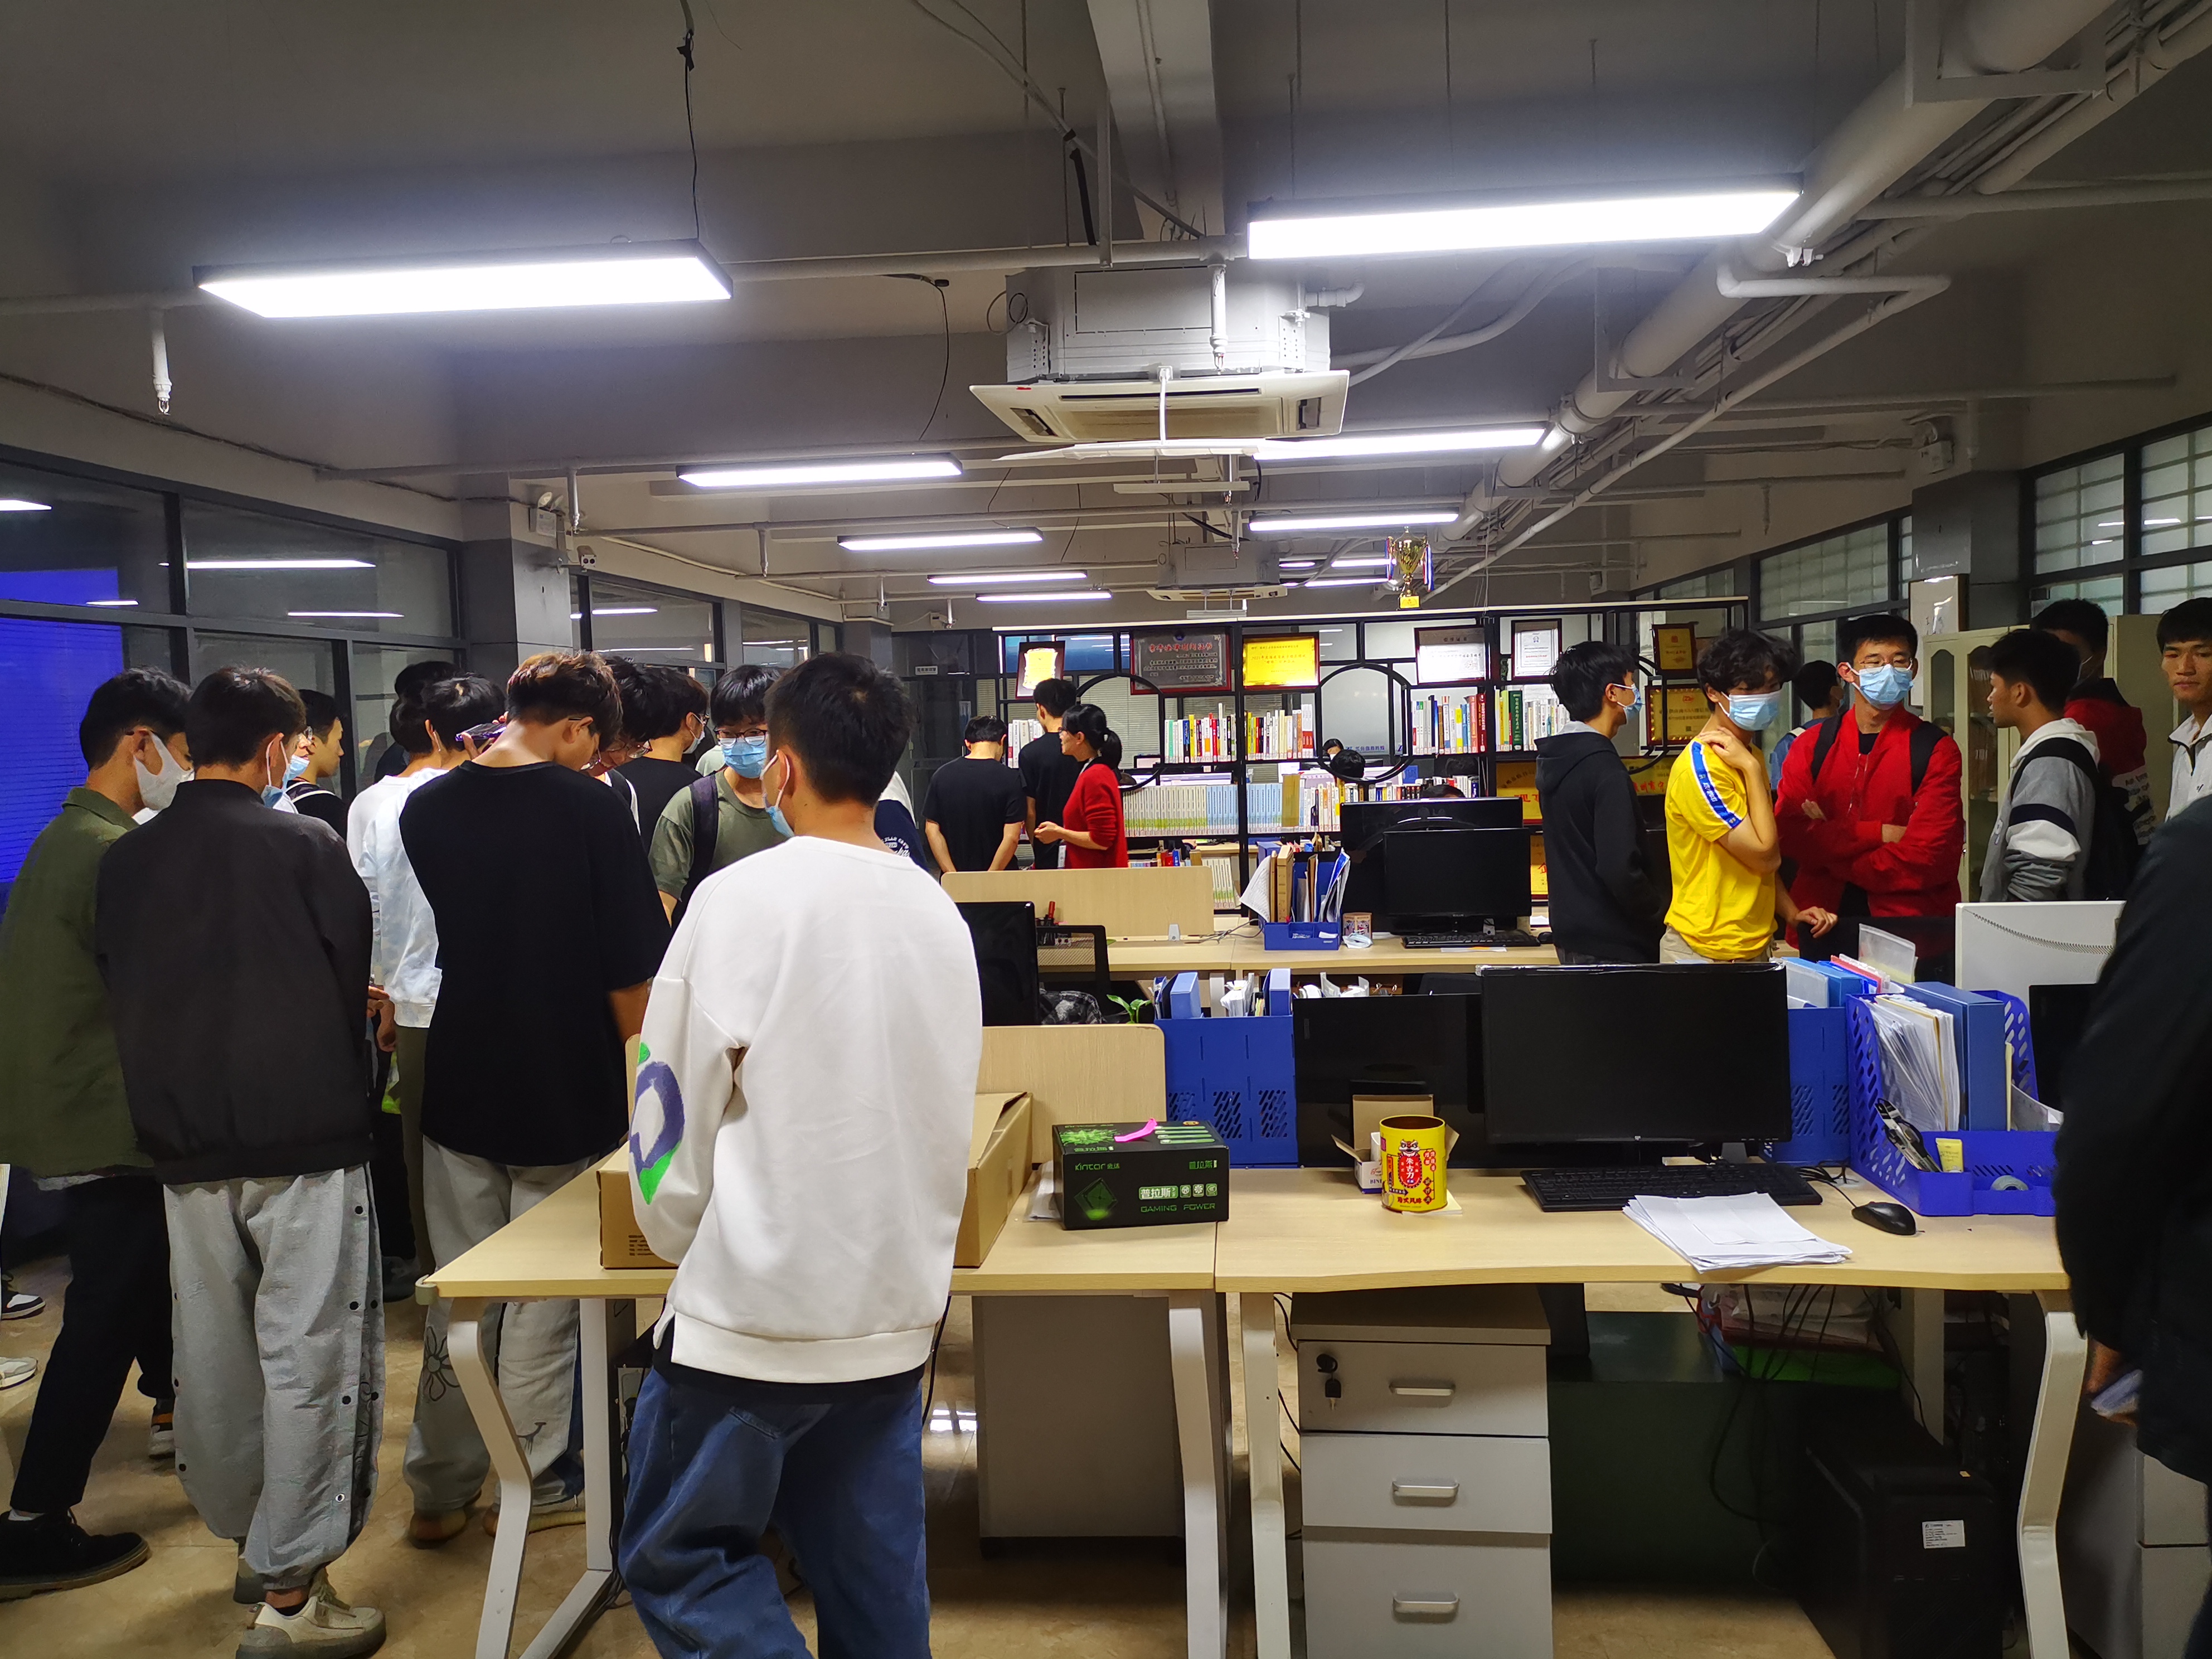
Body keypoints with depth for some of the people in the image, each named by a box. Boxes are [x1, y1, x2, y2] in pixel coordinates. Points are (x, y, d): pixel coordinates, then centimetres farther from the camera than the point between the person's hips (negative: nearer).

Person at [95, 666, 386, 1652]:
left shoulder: (126, 862, 2)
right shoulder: (306, 848, -12)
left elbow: (122, 998, 10)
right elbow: (352, 983, -4)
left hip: (185, 1145, 6)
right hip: (307, 1137, -5)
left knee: (214, 1351, 17)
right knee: (308, 1354, 1)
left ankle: (251, 1540, 33)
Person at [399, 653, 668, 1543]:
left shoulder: (425, 808, 0)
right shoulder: (591, 807, -15)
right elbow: (628, 967, -13)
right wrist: (637, 1066, 1)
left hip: (458, 1085, 4)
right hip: (565, 1090, -4)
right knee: (543, 1297, 10)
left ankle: (439, 1488, 26)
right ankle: (531, 1485, 21)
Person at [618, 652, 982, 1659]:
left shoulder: (742, 900, -14)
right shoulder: (939, 913, 2)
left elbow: (678, 1100, -8)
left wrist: (677, 1233, 10)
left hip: (757, 1308, -5)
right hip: (898, 1306, 6)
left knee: (679, 1557, 11)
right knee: (873, 1575, 16)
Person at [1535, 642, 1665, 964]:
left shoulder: (1554, 759, 8)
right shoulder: (1605, 771, -20)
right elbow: (1621, 869, -25)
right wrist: (1663, 912, -9)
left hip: (1571, 934, 9)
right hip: (1611, 946, -9)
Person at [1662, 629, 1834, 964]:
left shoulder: (1750, 756, 10)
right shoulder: (1700, 768, -20)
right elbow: (1765, 856, -20)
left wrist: (1792, 912, 4)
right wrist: (1752, 768, -17)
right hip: (1706, 953, -9)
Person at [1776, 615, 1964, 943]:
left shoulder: (1936, 750, -4)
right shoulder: (1813, 745, 4)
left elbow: (1928, 860, -13)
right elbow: (1787, 836, -9)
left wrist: (1827, 841, -9)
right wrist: (1878, 833, -17)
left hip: (1910, 927, -2)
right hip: (1821, 924, 2)